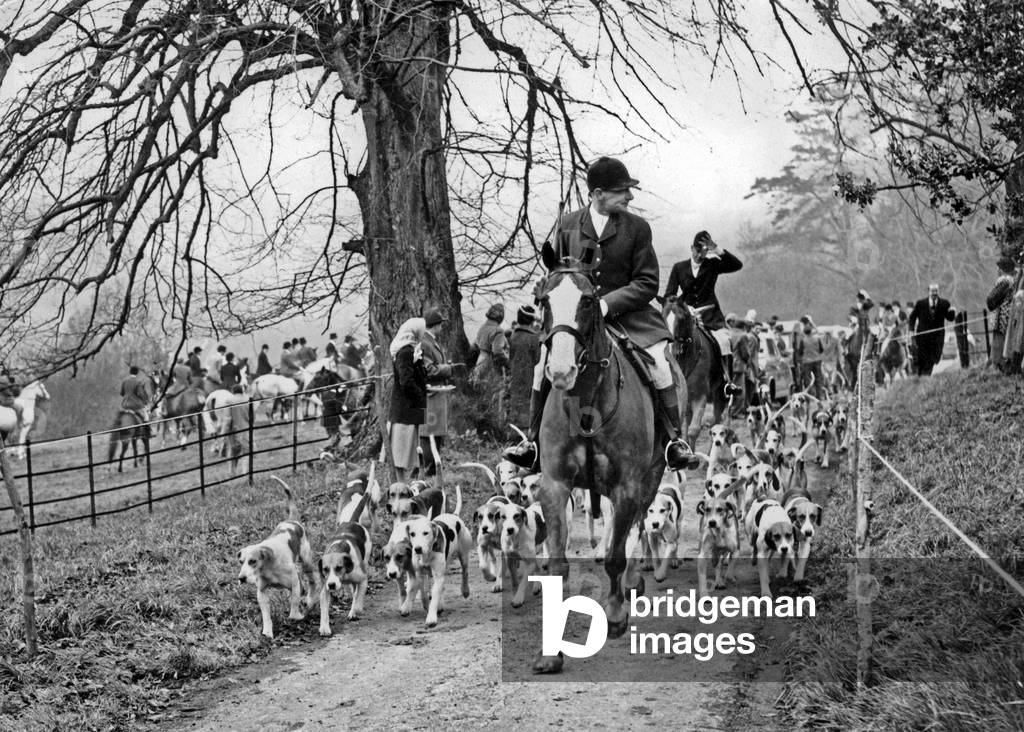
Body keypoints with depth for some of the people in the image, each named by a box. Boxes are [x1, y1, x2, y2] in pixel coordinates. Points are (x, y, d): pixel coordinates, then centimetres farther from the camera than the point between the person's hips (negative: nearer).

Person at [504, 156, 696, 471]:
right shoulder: (568, 224, 5)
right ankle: (533, 440, -7)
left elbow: (647, 284, -5)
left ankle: (675, 439, -11)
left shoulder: (637, 228, -1)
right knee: (545, 357, -18)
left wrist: (608, 303, -18)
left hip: (626, 313, -1)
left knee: (658, 359, -22)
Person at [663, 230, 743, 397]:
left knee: (724, 340, -25)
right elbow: (669, 295, 12)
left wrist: (718, 252, -14)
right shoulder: (679, 267, 11)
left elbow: (737, 265, -4)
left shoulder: (713, 265, 8)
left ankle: (728, 381, -23)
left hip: (710, 314, -1)